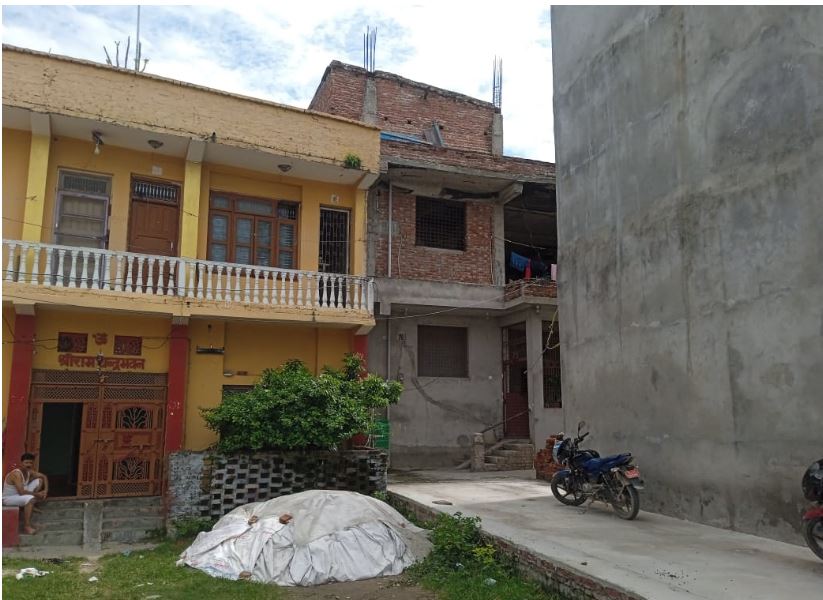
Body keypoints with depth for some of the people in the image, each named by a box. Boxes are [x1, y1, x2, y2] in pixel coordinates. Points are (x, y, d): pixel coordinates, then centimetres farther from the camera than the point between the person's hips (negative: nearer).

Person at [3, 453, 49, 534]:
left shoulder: (29, 472, -4)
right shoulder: (16, 474, -29)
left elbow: (44, 477, 9)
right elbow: (21, 492, -37)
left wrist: (46, 490, -6)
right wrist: (37, 494, -25)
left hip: (19, 495, 9)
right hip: (8, 498, -9)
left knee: (39, 480, 3)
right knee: (30, 498, -35)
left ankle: (31, 507, 7)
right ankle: (26, 526, -29)